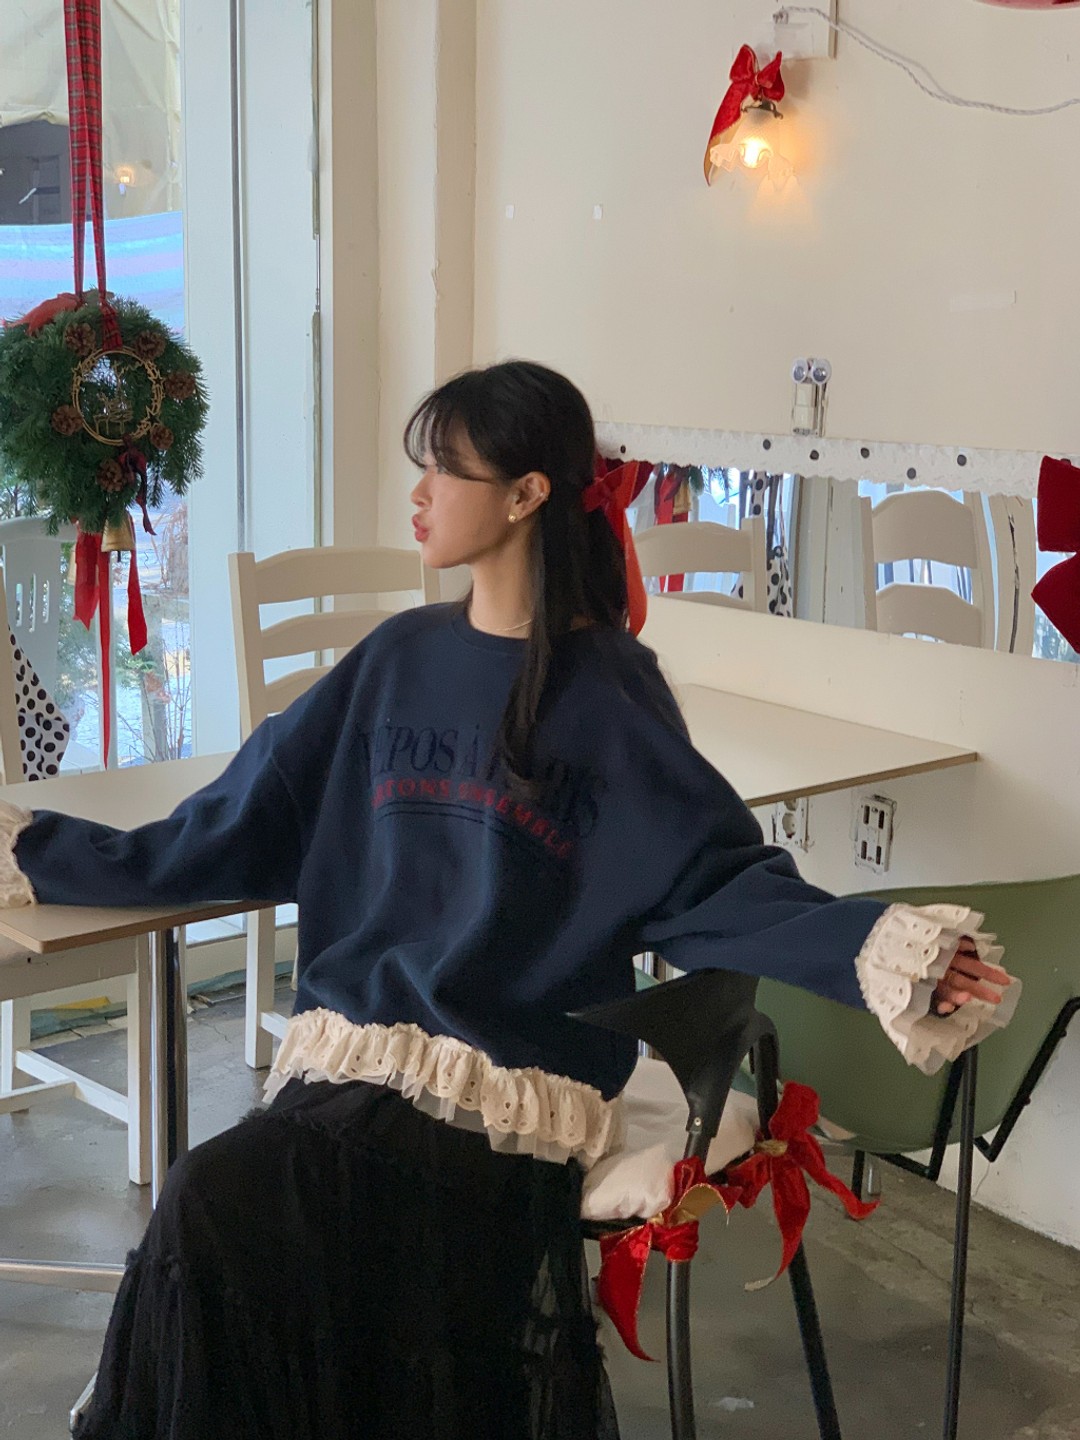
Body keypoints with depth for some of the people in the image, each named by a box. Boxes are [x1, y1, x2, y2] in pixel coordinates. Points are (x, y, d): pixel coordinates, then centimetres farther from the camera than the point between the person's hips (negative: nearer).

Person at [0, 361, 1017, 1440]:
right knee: (210, 1207, -26)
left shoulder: (607, 690, 1)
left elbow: (713, 878, -6)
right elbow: (236, 832, 18)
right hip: (347, 1061, 4)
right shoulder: (398, 659, 13)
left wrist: (876, 949, -24)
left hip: (517, 1087, -4)